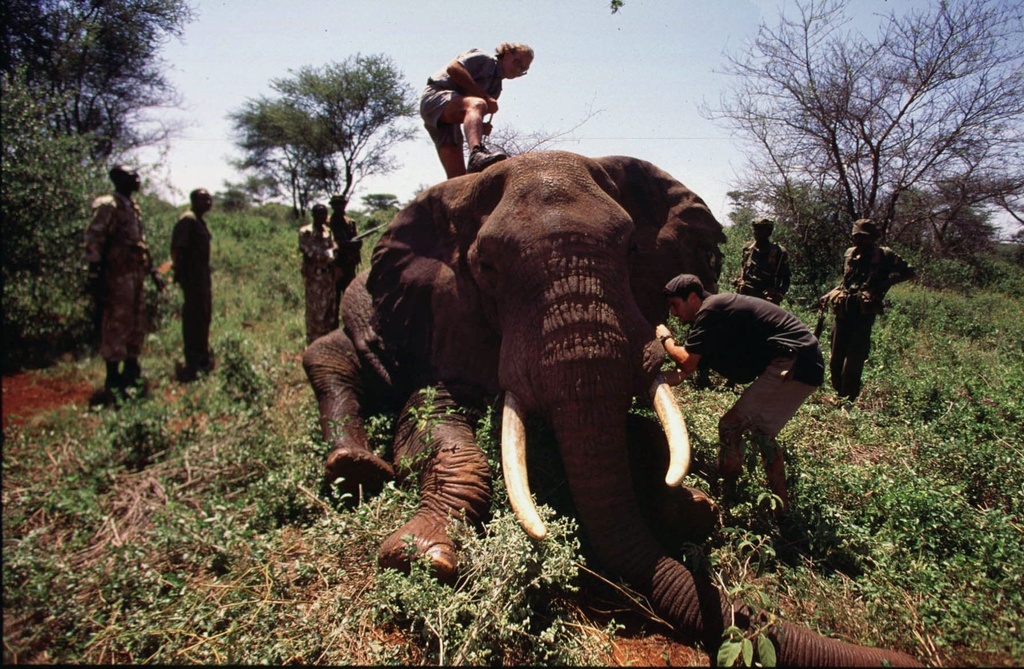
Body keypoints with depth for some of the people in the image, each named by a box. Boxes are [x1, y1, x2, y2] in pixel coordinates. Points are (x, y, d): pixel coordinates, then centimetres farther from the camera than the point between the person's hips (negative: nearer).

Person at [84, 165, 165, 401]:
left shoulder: (133, 207, 17)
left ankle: (131, 373, 25)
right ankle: (113, 381, 4)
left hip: (136, 276, 9)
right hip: (117, 277, -9)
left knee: (137, 326, 13)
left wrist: (152, 270, 23)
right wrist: (95, 275, -20)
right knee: (115, 327, -4)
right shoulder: (108, 207, -9)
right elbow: (93, 241, -15)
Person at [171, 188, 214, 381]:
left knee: (203, 316, 15)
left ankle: (202, 359, 26)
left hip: (202, 276, 10)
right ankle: (192, 364, -1)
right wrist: (179, 273, -20)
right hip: (192, 277, -10)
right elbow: (177, 249, -18)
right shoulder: (187, 220, -12)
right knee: (193, 318, -6)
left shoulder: (199, 221, 17)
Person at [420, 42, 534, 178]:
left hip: (449, 119, 9)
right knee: (477, 104, -38)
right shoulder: (485, 60, 1)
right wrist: (484, 96, -17)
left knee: (458, 177, -5)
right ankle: (477, 153, -64)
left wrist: (481, 126, -7)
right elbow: (453, 68, -16)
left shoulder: (496, 86, 23)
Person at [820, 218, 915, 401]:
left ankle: (848, 400, 5)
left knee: (853, 361, -6)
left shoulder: (884, 256, -1)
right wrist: (827, 296, 16)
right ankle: (839, 394, 21)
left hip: (864, 313, -5)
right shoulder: (850, 254, 14)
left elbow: (910, 272, 1)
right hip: (843, 312, 5)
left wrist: (886, 282, -10)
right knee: (835, 360, 7)